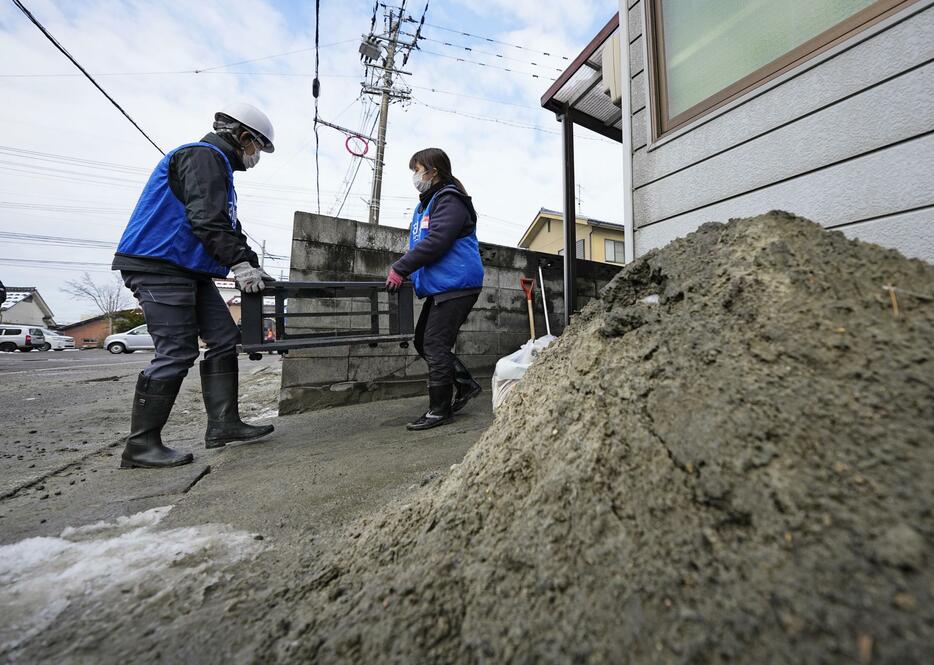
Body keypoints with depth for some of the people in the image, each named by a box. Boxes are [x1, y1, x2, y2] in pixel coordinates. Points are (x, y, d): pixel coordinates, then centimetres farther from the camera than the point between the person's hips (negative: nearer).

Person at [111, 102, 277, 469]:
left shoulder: (217, 164, 25)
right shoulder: (203, 156, -8)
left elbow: (228, 227, 21)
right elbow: (207, 220, -23)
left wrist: (253, 267, 13)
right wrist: (241, 263, -24)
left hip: (188, 272, 10)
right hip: (159, 266, -10)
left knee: (225, 338, 4)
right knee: (176, 353, -10)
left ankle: (223, 424, 8)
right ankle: (140, 445, 2)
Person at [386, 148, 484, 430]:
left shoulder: (450, 201, -10)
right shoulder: (424, 204, 21)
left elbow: (435, 242, -22)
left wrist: (400, 269, -18)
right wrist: (402, 270, 7)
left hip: (456, 286, -10)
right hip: (438, 287, 10)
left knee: (435, 345, -8)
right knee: (423, 341, 11)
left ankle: (439, 410, 5)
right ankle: (464, 384, 22)